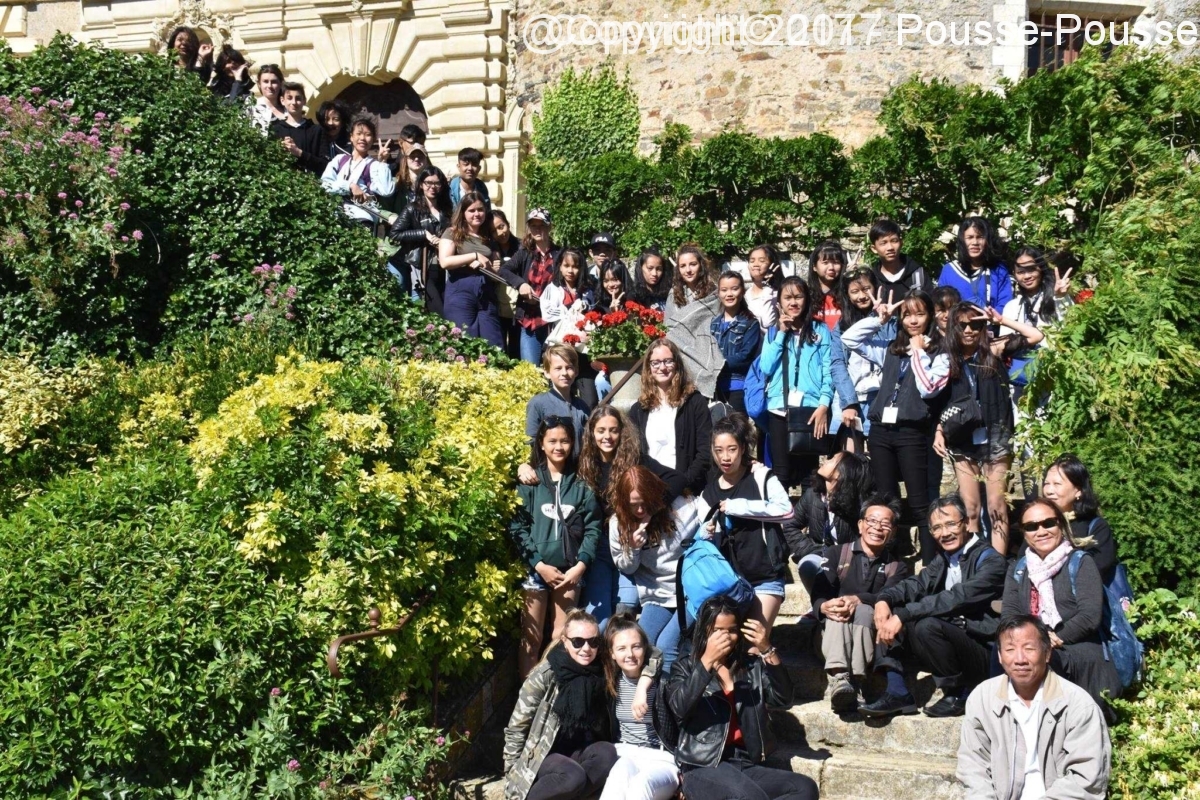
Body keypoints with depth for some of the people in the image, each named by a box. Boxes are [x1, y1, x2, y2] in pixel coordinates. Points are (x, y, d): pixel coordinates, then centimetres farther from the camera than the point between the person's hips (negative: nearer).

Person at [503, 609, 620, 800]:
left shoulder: (600, 673, -2)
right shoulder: (545, 676, -16)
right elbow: (516, 727, -10)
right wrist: (514, 769, -10)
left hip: (577, 753, 5)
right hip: (541, 755, -5)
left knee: (607, 754, -25)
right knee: (574, 776, -34)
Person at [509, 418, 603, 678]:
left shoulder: (581, 485, 6)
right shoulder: (529, 481, 1)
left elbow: (592, 527, 2)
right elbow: (517, 526, -5)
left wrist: (580, 565, -10)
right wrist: (539, 564, -12)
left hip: (570, 570, 2)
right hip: (536, 568, -1)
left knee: (563, 637, 8)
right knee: (531, 638, 3)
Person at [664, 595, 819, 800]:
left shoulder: (752, 665, 17)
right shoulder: (686, 666, 8)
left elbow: (782, 698, 1)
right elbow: (678, 708, -12)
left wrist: (767, 651, -11)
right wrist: (707, 661, -18)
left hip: (748, 765, 5)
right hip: (704, 767, -5)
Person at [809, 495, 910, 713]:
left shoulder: (898, 567, 17)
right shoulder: (835, 554, 16)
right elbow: (818, 593, -1)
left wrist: (858, 600, -28)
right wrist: (825, 606, -26)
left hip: (873, 635, 0)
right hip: (832, 632, 0)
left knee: (864, 612, -32)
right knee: (838, 612, -33)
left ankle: (854, 682, -53)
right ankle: (840, 679, -59)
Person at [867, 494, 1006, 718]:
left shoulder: (991, 561, -12)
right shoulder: (944, 560, 14)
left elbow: (958, 598, -26)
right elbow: (916, 584, 2)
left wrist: (903, 616, -30)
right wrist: (883, 600, -20)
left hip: (985, 653, -7)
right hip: (952, 639, 7)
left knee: (928, 625, -31)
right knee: (890, 614, -4)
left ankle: (959, 695, -11)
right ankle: (897, 692, -6)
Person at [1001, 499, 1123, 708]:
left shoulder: (1080, 562, 5)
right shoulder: (1018, 569, 19)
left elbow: (1090, 616, -8)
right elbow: (1009, 614, 3)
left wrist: (1055, 640, -18)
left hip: (1081, 653, -3)